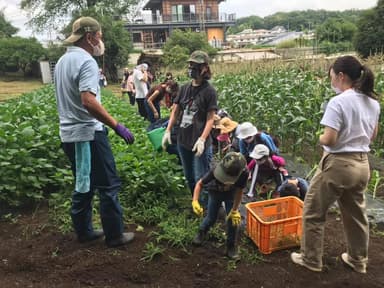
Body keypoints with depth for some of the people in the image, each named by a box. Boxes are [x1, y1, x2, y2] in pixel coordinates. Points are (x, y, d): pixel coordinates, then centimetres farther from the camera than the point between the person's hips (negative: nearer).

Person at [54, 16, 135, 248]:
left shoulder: (63, 61, 14)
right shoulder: (87, 62, -16)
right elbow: (88, 101, -28)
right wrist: (117, 126, -26)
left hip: (69, 134, 10)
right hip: (88, 134, -9)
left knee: (84, 185, 18)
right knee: (109, 185, 2)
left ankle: (84, 231, 28)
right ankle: (115, 235, 12)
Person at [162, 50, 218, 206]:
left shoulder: (209, 91, -9)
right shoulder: (184, 88, 7)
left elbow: (210, 118, -12)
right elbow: (175, 111, 12)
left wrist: (202, 139, -22)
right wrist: (168, 131, 3)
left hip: (199, 143, -6)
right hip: (183, 141, 6)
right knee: (189, 177, 19)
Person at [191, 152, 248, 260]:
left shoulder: (244, 173, -40)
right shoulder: (216, 170, -42)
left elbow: (239, 191, -22)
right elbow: (200, 184, -26)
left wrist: (234, 210, -17)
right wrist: (195, 201, -38)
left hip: (231, 193, 1)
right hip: (215, 192, 0)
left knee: (233, 219, -4)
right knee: (211, 218, 7)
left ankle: (231, 245, 20)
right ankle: (201, 232, 41)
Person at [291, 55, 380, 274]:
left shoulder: (338, 102, -19)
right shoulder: (373, 102, 6)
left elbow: (329, 140, -22)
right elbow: (372, 136, 15)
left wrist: (320, 138, -2)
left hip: (338, 165, -8)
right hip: (362, 164, 8)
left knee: (313, 212, 10)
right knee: (356, 214, 23)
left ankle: (311, 260, 24)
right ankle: (358, 260, 40)